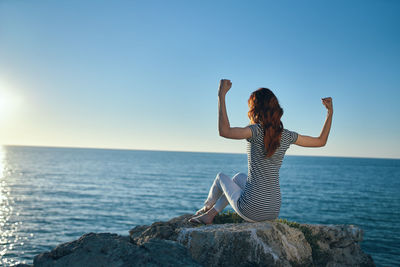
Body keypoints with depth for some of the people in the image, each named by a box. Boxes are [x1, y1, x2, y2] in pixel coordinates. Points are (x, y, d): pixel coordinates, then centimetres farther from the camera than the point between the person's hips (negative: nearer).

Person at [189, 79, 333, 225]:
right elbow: (321, 141, 11)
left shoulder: (258, 130, -16)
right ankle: (210, 214, 38)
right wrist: (330, 112, 18)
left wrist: (221, 95, -23)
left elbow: (224, 131, -30)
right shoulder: (287, 136, 1)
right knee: (239, 177, 32)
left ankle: (207, 206, 53)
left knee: (221, 177, 25)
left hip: (251, 210, -5)